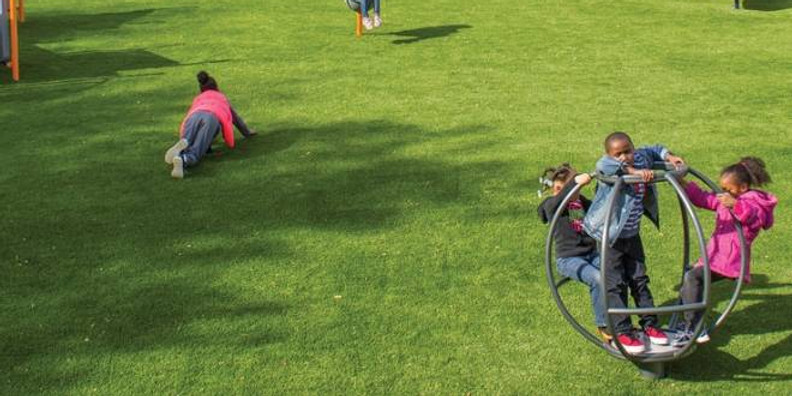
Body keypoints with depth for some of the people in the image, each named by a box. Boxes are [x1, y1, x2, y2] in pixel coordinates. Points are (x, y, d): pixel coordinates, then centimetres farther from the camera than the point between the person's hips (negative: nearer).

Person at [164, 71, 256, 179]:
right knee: (194, 153, -17)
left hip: (195, 115, 2)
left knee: (183, 151, -7)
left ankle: (183, 144, -45)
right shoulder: (222, 98, 44)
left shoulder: (197, 99, 44)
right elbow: (236, 117, 52)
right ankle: (181, 160, -54)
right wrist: (247, 132, 68)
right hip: (213, 118, -2)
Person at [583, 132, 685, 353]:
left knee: (639, 281, 14)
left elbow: (651, 151, 22)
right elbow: (603, 165, -45)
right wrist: (633, 171, -49)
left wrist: (668, 157, 8)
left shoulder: (640, 159, 0)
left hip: (632, 235, 6)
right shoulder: (609, 171, -20)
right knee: (615, 286, 0)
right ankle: (623, 332, 7)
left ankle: (649, 323, 26)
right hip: (610, 237, -6)